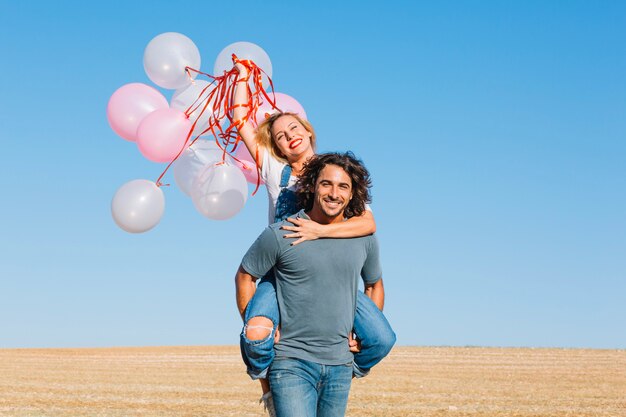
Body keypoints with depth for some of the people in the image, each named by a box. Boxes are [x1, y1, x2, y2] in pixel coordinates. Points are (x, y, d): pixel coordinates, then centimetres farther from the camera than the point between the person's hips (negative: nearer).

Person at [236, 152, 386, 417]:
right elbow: (244, 277, 5)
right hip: (292, 362, -4)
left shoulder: (364, 239, 5)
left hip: (340, 364, 5)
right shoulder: (280, 235, -8)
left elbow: (374, 285, 22)